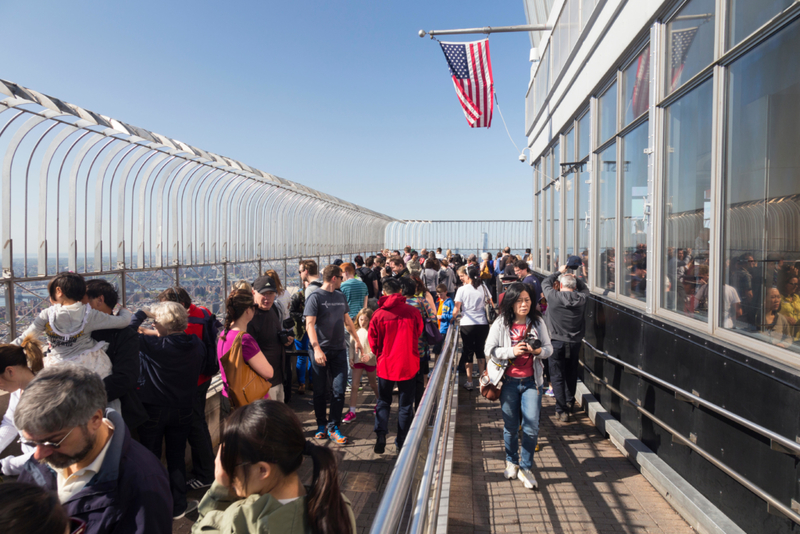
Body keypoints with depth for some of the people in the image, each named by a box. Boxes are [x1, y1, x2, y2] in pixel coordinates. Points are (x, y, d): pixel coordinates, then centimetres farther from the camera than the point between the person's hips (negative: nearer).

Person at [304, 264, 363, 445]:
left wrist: (356, 340, 23)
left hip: (339, 350, 4)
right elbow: (309, 325, -14)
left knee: (339, 390, 0)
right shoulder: (315, 297, -7)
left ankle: (333, 428, 11)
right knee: (320, 391, 8)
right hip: (321, 351, -4)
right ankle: (321, 426, 24)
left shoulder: (340, 297, 12)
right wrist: (317, 349, -24)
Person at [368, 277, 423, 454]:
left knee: (383, 402, 17)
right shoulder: (413, 311, -9)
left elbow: (373, 343, 0)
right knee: (405, 405, 12)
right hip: (408, 364, 0)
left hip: (386, 364, 0)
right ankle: (402, 443, 17)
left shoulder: (379, 314, -10)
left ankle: (381, 435, 0)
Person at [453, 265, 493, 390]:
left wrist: (452, 319, 9)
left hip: (467, 325, -3)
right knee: (480, 351, 17)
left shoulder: (462, 290, -8)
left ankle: (469, 382, 9)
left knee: (468, 352, 7)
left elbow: (456, 310, -7)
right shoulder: (483, 288, 2)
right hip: (483, 324, 3)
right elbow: (491, 303, 10)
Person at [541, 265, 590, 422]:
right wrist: (575, 278, 13)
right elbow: (585, 289, 18)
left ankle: (562, 411, 1)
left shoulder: (553, 297, -14)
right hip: (575, 342, 4)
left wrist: (559, 272, 18)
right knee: (571, 374, 21)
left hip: (556, 342, -4)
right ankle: (570, 402, 38)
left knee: (557, 377, 4)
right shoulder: (581, 298, -7)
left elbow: (545, 283, 6)